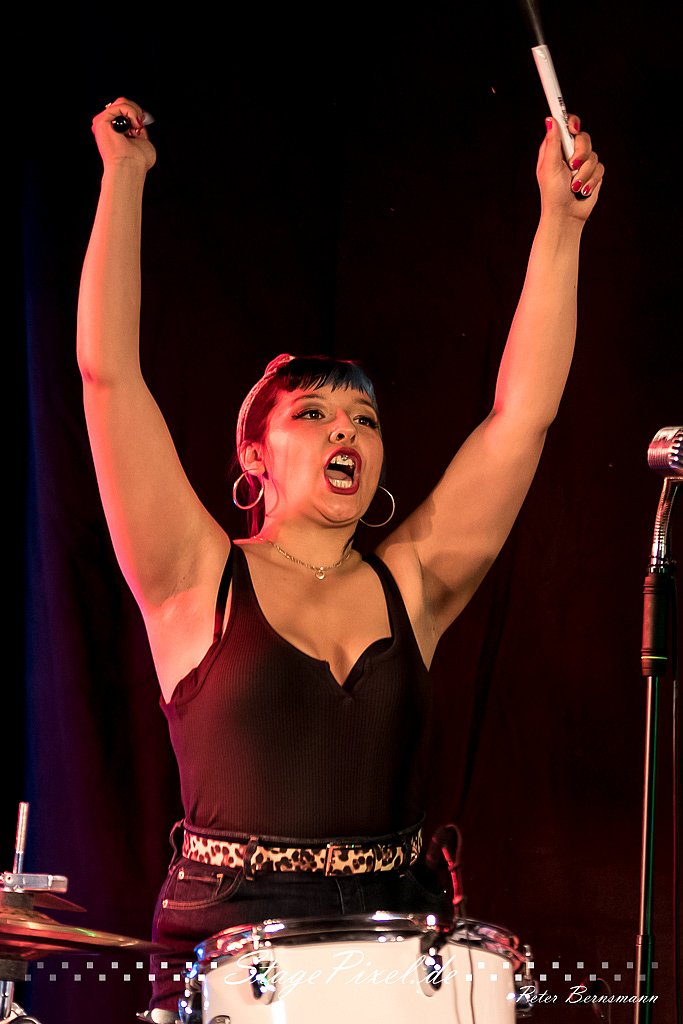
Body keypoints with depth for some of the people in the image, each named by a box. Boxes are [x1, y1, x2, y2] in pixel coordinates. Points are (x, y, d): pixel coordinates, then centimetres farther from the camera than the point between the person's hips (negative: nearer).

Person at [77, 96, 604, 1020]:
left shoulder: (409, 588, 12)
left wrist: (560, 218, 2)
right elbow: (108, 373, -2)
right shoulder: (199, 581, 5)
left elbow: (523, 412, 6)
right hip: (226, 944, -3)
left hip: (394, 948, 3)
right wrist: (124, 178, -1)